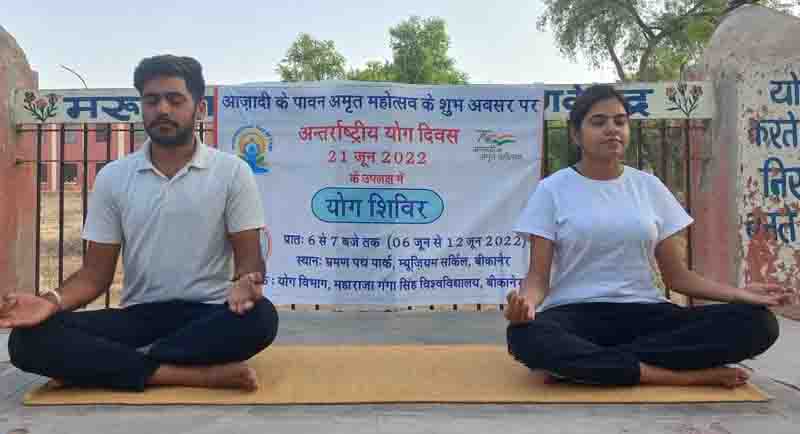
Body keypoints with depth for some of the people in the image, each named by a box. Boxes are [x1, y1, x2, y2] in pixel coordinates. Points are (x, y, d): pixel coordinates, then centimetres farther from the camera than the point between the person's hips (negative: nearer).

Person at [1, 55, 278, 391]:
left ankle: (101, 363, -20)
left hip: (208, 315, -2)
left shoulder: (232, 171, -2)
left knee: (261, 318, -35)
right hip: (138, 315, 2)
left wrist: (244, 284, -27)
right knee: (30, 340, -21)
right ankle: (199, 374, -26)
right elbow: (96, 272, 6)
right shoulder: (113, 177, 6)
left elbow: (248, 256, -3)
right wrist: (52, 301, -16)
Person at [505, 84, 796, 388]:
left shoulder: (650, 186, 11)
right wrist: (526, 301, -27)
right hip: (575, 314, -3)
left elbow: (676, 275, 12)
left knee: (758, 323, -20)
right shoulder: (552, 189, 2)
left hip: (644, 313, 4)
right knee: (525, 336, -38)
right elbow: (538, 277, -3)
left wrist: (738, 293, -6)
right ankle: (685, 375, -25)